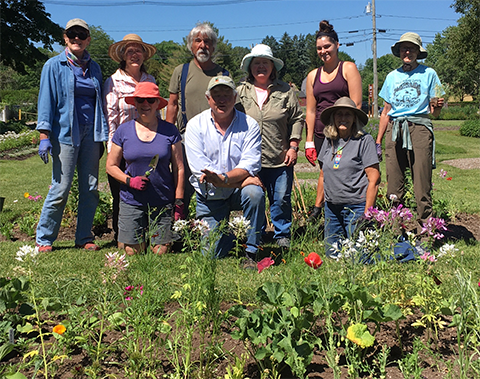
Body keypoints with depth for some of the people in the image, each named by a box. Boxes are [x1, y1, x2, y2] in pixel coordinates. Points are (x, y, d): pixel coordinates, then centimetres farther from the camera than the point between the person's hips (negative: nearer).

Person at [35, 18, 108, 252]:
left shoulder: (94, 68, 15)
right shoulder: (54, 66, 4)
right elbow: (46, 101, 0)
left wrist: (102, 137, 14)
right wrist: (44, 136, -9)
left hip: (90, 133, 4)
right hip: (66, 133, -4)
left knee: (90, 189, 4)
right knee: (60, 188, -6)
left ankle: (84, 238, 15)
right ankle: (44, 239, 9)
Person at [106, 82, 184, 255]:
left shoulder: (169, 131, 0)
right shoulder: (124, 131, 3)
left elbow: (178, 168, 2)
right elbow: (111, 165, 7)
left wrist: (178, 202, -2)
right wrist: (129, 181, -11)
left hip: (163, 202, -1)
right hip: (131, 201, 1)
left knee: (160, 252, 1)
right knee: (133, 252, 4)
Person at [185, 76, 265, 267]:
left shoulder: (249, 125, -4)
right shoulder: (195, 125, -4)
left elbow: (250, 164, -15)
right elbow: (200, 168, -15)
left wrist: (223, 178, -35)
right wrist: (241, 179, -21)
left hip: (238, 192, 0)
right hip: (210, 196, 1)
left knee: (255, 193, -35)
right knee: (212, 253, -6)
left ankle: (251, 254, -18)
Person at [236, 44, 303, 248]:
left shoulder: (285, 91, 6)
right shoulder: (241, 92, 7)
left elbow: (297, 119, 8)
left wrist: (293, 146, 0)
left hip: (280, 159, 0)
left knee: (281, 199, 4)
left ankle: (282, 236, 22)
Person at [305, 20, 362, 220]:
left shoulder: (348, 68, 4)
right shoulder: (313, 76, 15)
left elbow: (356, 104, -3)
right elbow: (311, 111, 14)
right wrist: (309, 141, 9)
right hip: (321, 134, 4)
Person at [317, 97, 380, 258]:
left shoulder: (364, 140, -8)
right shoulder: (329, 141, 9)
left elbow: (374, 179, -10)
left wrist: (367, 213, -13)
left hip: (356, 206, -5)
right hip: (331, 206, 6)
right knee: (331, 253, 7)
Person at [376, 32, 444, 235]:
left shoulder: (428, 74, 10)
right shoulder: (392, 77, 18)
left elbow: (434, 112, 10)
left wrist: (437, 106, -13)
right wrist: (378, 141, 14)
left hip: (419, 127, -3)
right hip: (394, 131, 3)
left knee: (422, 184, -8)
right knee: (394, 184, -1)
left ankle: (424, 229, -2)